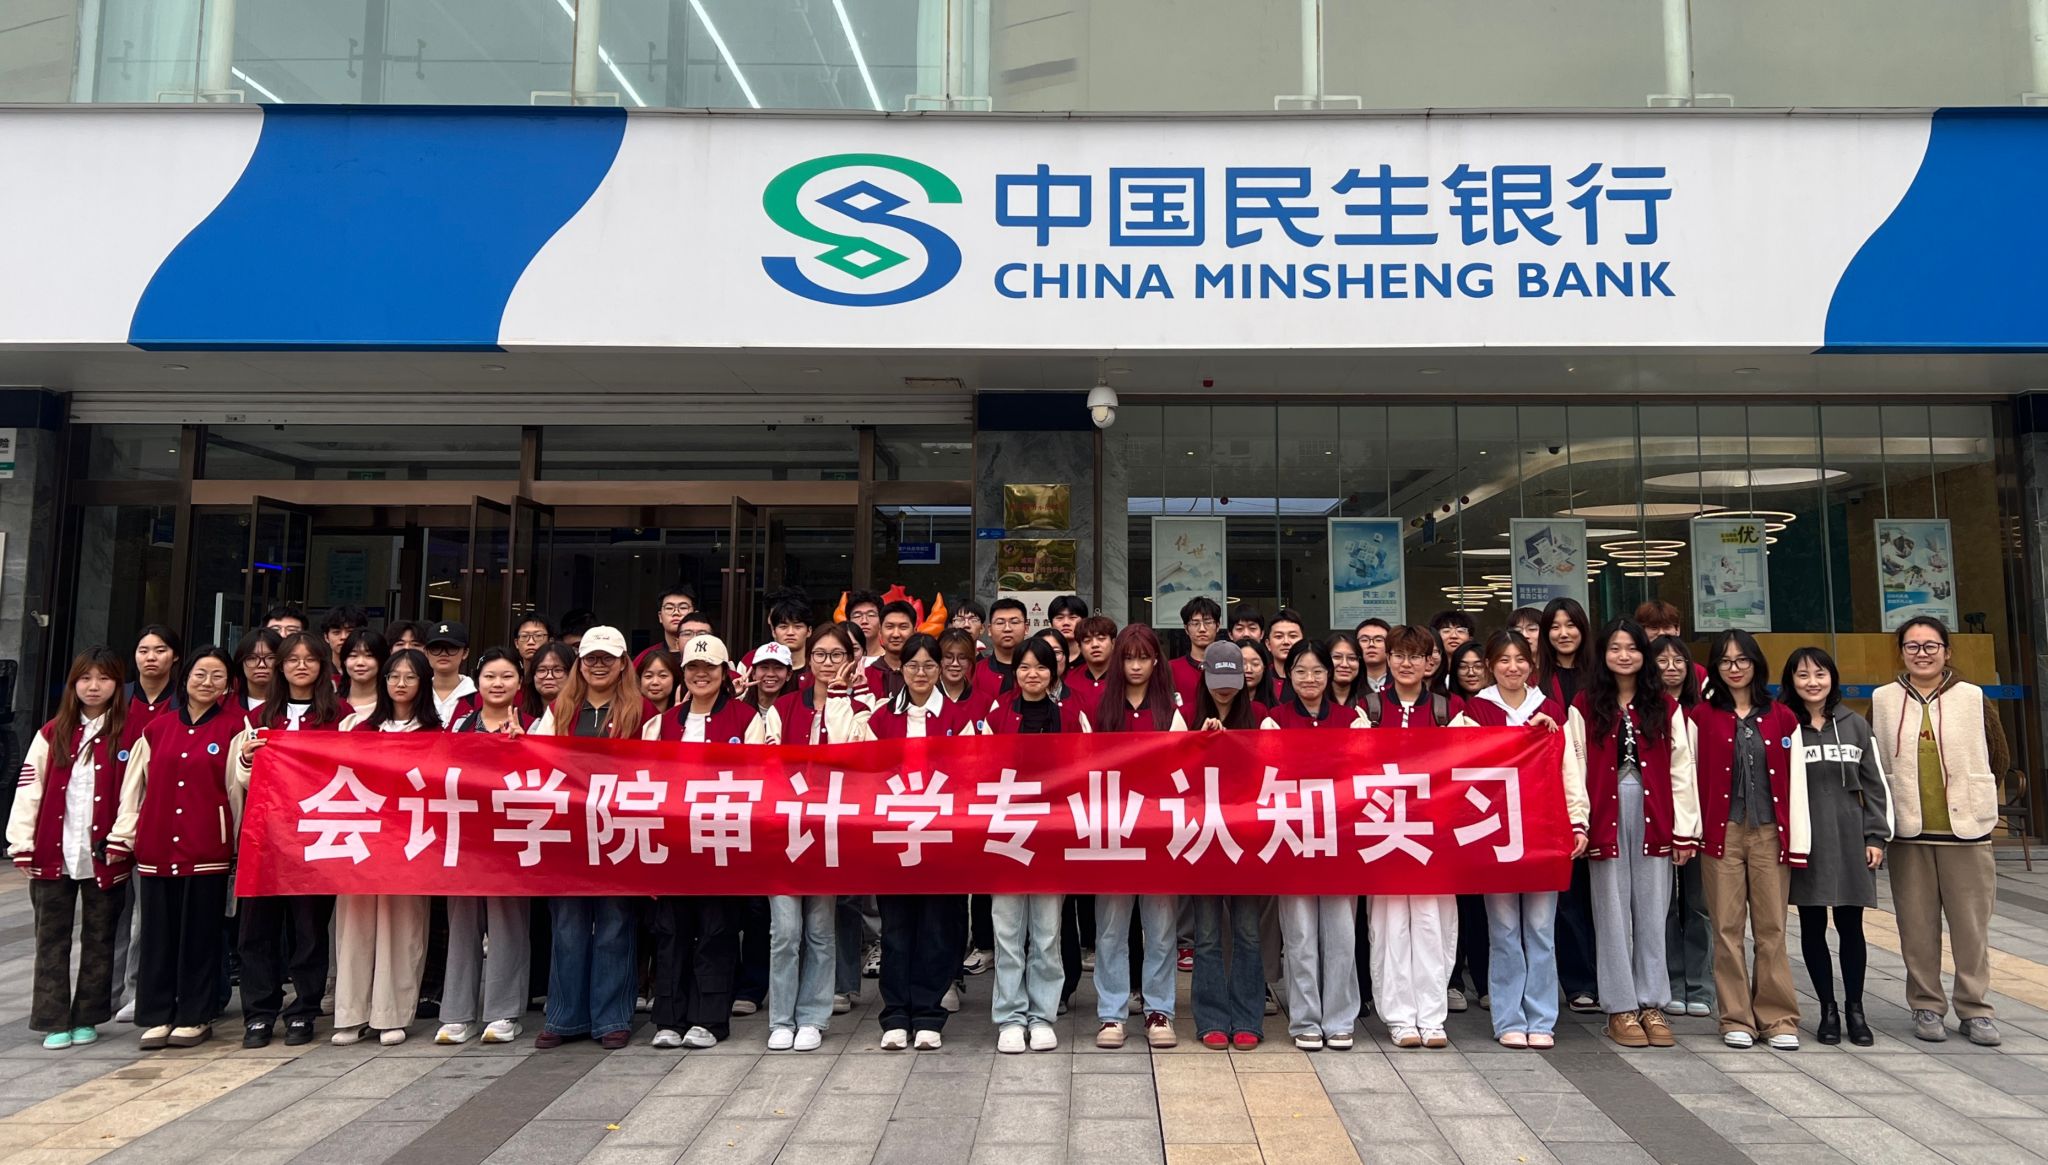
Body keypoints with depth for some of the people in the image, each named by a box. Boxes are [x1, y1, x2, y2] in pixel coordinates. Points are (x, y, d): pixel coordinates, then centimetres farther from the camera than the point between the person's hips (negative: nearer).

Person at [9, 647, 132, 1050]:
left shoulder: (129, 735, -2)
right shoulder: (53, 733, 6)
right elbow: (30, 788, 3)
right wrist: (22, 843, -4)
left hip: (104, 855, -2)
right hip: (53, 852, 2)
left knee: (98, 939, 8)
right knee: (52, 939, 7)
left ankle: (87, 1018, 18)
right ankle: (53, 1020, 15)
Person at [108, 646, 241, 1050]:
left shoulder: (234, 727, 0)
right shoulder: (157, 728, 10)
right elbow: (134, 787, 11)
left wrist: (237, 844, -6)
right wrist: (122, 838, 6)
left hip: (208, 848, -3)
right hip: (155, 846, 3)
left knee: (200, 933, 4)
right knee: (157, 932, 8)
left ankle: (195, 1017, 14)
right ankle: (157, 1016, 18)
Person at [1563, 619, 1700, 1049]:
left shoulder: (1666, 708, 8)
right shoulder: (1584, 706, 3)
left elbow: (1681, 770, 4)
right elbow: (1574, 768, -2)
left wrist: (1685, 830, -1)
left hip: (1653, 816, 2)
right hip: (1606, 816, -1)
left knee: (1652, 912, 6)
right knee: (1613, 913, 3)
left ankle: (1650, 1004, 15)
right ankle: (1621, 1008, 10)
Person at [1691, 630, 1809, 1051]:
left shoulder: (1783, 718, 8)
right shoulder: (1702, 716, 4)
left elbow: (1796, 780, 6)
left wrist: (1798, 840, 1)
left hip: (1769, 833, 1)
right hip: (1721, 832, -1)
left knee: (1772, 929, 3)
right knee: (1727, 929, 1)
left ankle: (1778, 1018, 13)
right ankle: (1737, 1019, 9)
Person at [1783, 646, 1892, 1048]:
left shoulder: (1855, 725, 7)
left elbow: (1874, 784, 9)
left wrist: (1876, 836, 3)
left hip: (1849, 840, 1)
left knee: (1851, 926, 5)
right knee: (1812, 927, 5)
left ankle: (1854, 1009, 19)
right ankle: (1828, 1008, 17)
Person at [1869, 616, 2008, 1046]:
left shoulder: (1974, 698, 3)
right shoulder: (1882, 700, 4)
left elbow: (2000, 758, 11)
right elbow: (1870, 764, 10)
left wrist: (1970, 797, 9)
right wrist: (1898, 803, 5)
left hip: (1966, 830, 0)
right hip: (1907, 832, 1)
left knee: (1971, 923, 3)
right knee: (1917, 924, 5)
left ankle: (1975, 1008, 16)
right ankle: (1926, 1006, 16)